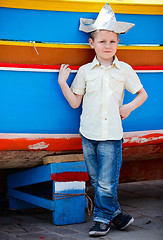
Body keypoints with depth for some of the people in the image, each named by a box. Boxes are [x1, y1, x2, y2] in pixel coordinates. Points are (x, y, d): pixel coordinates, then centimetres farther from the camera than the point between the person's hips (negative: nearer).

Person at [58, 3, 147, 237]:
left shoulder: (124, 70, 3)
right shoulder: (85, 71, 5)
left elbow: (142, 93, 13)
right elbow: (75, 102, 8)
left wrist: (130, 106, -4)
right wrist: (63, 83, -3)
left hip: (112, 134, -2)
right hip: (89, 132, 3)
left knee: (107, 182, -4)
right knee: (97, 180, 9)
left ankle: (102, 218, 7)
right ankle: (114, 212, 22)